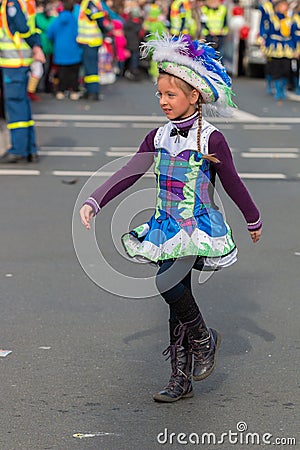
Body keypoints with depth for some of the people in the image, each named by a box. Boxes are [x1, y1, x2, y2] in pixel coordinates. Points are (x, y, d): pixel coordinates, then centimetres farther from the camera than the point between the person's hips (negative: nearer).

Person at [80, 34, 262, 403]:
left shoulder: (211, 140, -9)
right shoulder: (158, 137, 5)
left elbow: (233, 184, 0)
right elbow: (127, 174, 2)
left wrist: (253, 221, 11)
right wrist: (94, 203, -9)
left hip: (200, 228, -5)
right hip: (166, 227, 5)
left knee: (169, 282, -26)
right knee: (177, 300, 8)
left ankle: (204, 338, 0)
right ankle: (181, 380, 17)